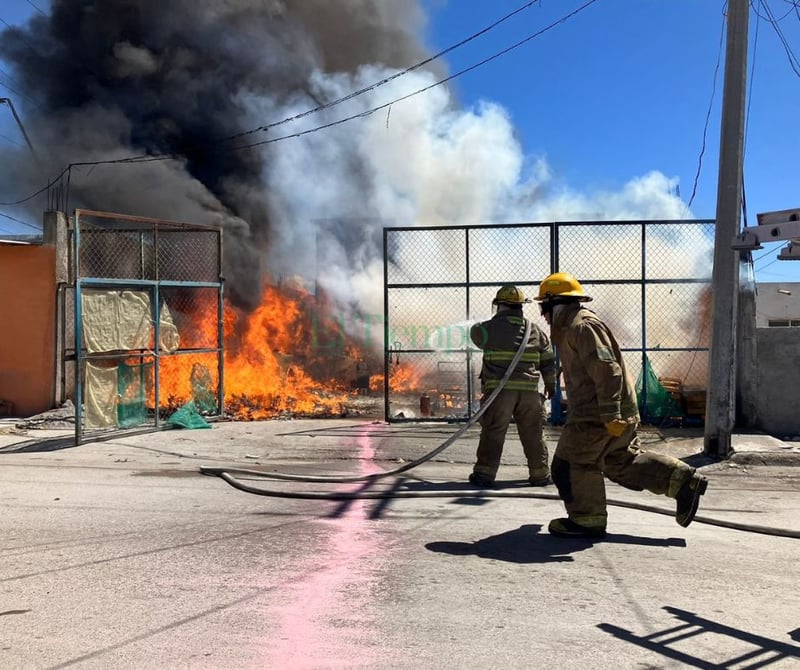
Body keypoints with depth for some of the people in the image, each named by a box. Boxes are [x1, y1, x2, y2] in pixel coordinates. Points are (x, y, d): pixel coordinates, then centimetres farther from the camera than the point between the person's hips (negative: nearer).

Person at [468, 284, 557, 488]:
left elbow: (475, 333, 18)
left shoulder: (490, 328, -4)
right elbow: (548, 361, 12)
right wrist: (550, 384, 24)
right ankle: (540, 474, 20)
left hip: (499, 389, -3)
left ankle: (484, 474, 3)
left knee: (492, 433, 2)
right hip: (529, 391, 3)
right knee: (533, 434, 12)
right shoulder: (536, 331, 9)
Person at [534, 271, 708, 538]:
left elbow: (606, 369, -25)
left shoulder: (583, 325, -15)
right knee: (622, 461, 16)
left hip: (596, 415, -11)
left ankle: (587, 520, 8)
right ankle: (683, 480, 17)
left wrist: (610, 415, -28)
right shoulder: (570, 328, 20)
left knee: (571, 464, -2)